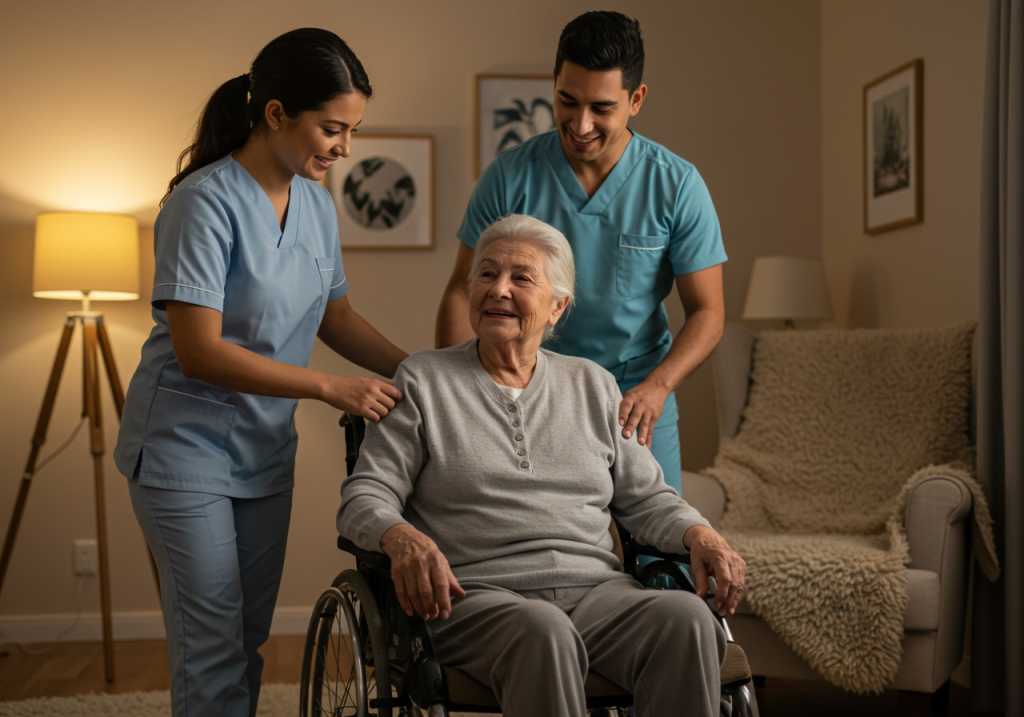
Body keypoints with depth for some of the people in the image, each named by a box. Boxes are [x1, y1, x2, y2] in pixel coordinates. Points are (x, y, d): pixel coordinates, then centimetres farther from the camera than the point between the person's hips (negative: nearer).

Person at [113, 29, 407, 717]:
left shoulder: (316, 202, 3)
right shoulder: (206, 201, -20)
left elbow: (335, 315, 13)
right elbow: (198, 351, -24)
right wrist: (330, 388, -24)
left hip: (266, 448, 7)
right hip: (186, 447, -7)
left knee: (251, 635, 13)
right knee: (213, 641, -4)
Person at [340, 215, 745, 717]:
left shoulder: (592, 385, 20)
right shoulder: (422, 380, 11)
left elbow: (645, 498, 20)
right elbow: (364, 497, 3)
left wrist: (699, 534, -2)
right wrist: (400, 537, -21)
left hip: (596, 590, 3)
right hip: (477, 596, -3)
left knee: (686, 618, -29)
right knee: (542, 633, -39)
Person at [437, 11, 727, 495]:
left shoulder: (677, 187, -8)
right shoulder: (509, 176, -7)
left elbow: (707, 311, -5)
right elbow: (462, 292, -2)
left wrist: (656, 387, -23)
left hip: (637, 399, 0)